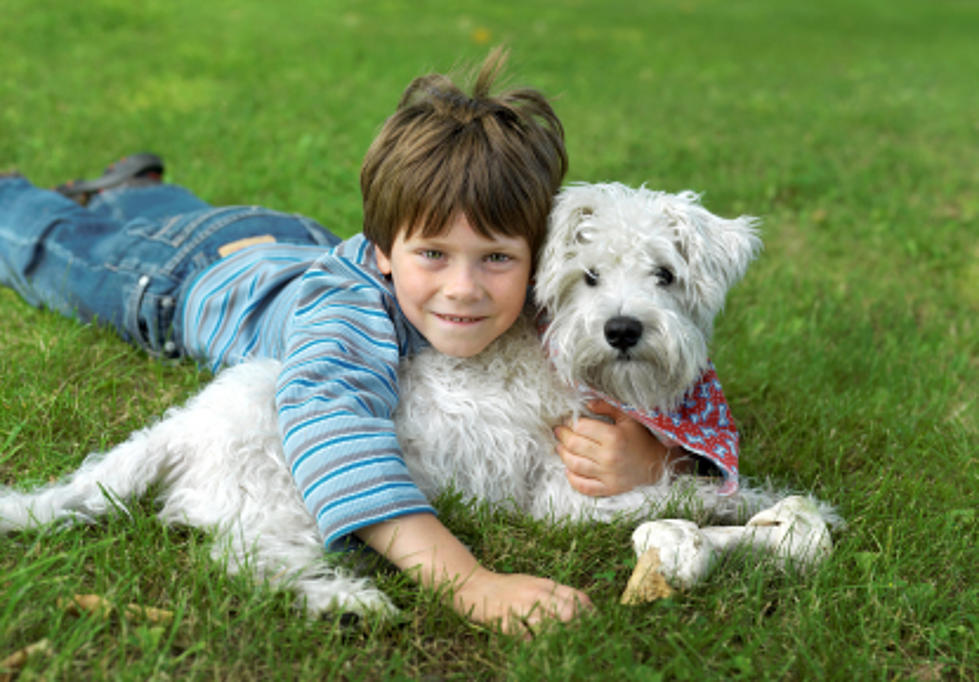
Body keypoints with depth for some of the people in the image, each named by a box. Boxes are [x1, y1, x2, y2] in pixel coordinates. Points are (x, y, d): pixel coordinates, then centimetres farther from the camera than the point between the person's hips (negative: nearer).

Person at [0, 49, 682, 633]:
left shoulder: (542, 306, -35)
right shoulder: (355, 314, -51)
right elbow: (329, 415, -69)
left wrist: (645, 452, -52)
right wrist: (467, 580, -80)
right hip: (186, 275, -4)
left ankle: (134, 189, 65)